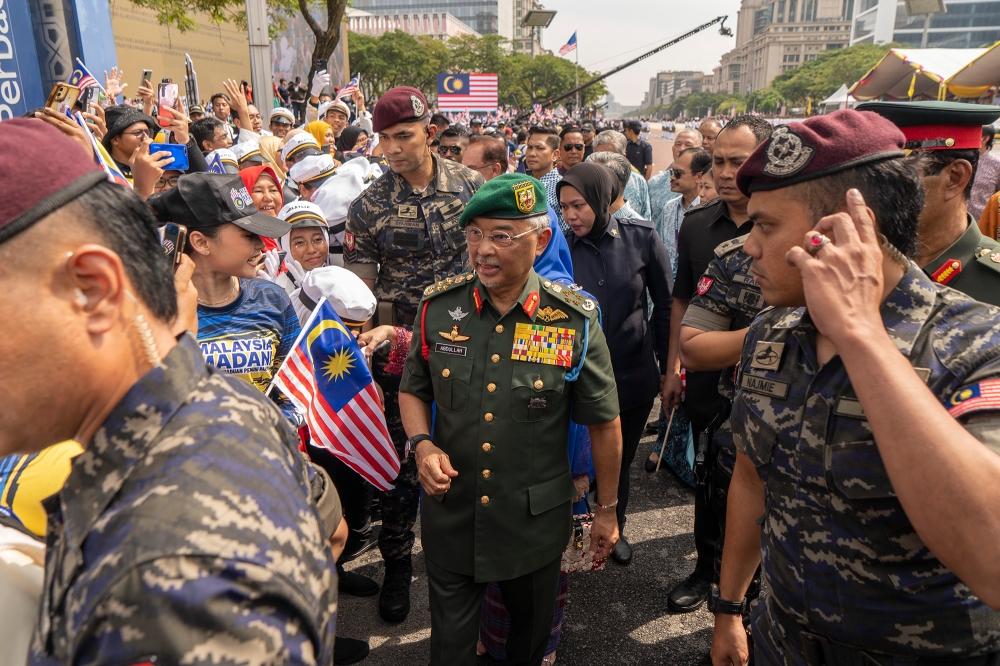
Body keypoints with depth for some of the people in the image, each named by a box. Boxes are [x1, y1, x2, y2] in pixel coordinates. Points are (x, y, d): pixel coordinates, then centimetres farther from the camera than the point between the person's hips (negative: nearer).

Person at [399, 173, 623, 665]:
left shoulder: (575, 321, -15)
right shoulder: (439, 306, -8)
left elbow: (604, 423, -5)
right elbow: (412, 390, 6)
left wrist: (607, 511, 3)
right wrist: (422, 444, -13)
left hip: (536, 521, -1)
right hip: (450, 512, 1)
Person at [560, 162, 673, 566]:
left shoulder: (641, 238, -8)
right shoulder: (561, 247, -8)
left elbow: (665, 305, 1)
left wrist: (668, 366, 4)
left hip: (633, 377, 1)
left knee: (620, 462, 19)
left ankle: (615, 529, 44)